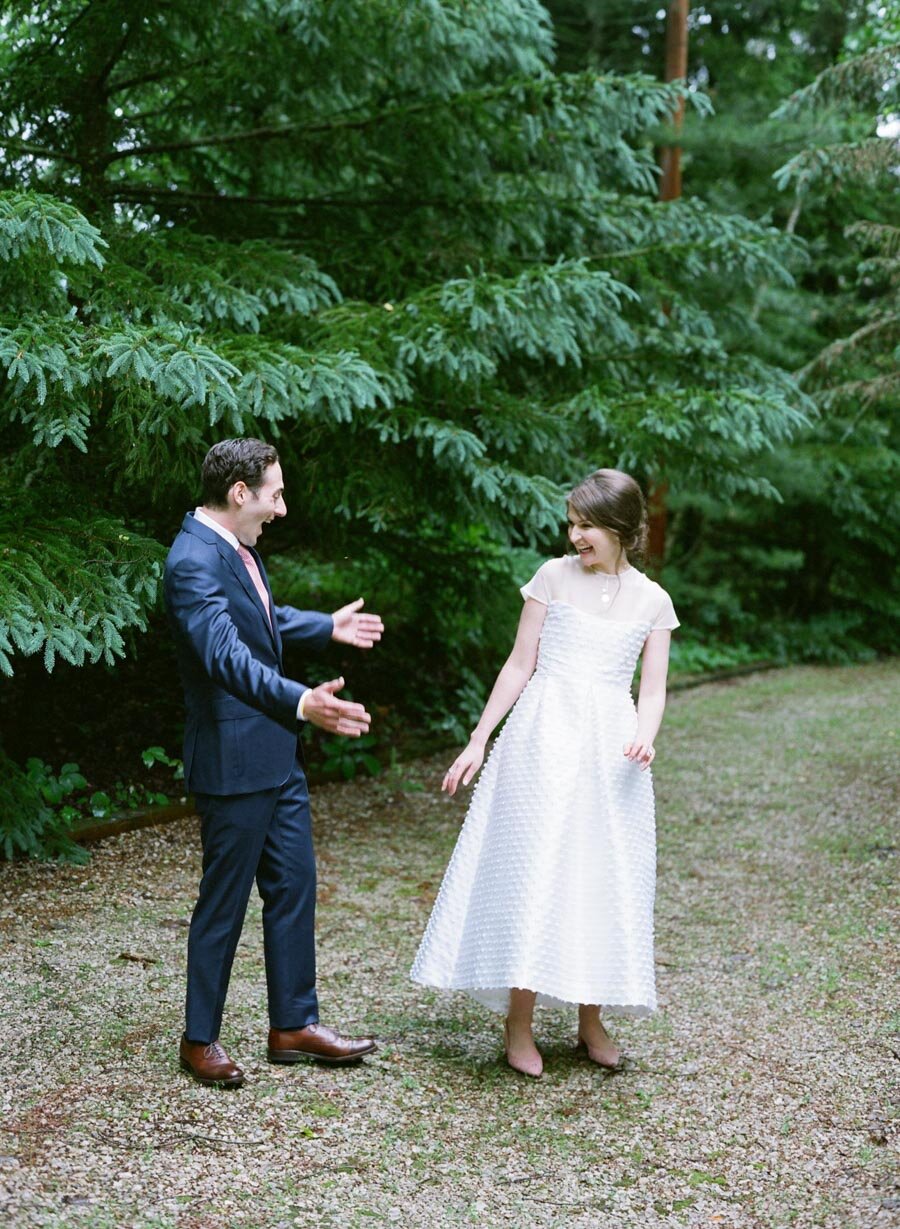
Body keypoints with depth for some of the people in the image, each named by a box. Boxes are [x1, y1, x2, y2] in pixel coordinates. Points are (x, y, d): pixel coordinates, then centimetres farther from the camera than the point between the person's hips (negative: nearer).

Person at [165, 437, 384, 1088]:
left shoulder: (236, 548, 9)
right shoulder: (194, 561, -22)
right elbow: (226, 657, -36)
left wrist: (327, 626, 38)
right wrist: (301, 703, -49)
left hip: (277, 754, 10)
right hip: (233, 759, -10)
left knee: (294, 886, 14)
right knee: (225, 900, 3)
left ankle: (295, 1025, 26)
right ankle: (200, 1039, 19)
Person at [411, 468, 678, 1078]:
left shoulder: (652, 601, 6)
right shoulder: (554, 577, 2)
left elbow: (653, 690, 5)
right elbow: (520, 666, 5)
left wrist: (645, 736, -16)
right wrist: (478, 742, 3)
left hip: (609, 751, 2)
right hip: (544, 737, -1)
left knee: (604, 877, 5)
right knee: (532, 869, -5)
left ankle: (592, 1021, 18)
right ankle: (518, 1027, 3)